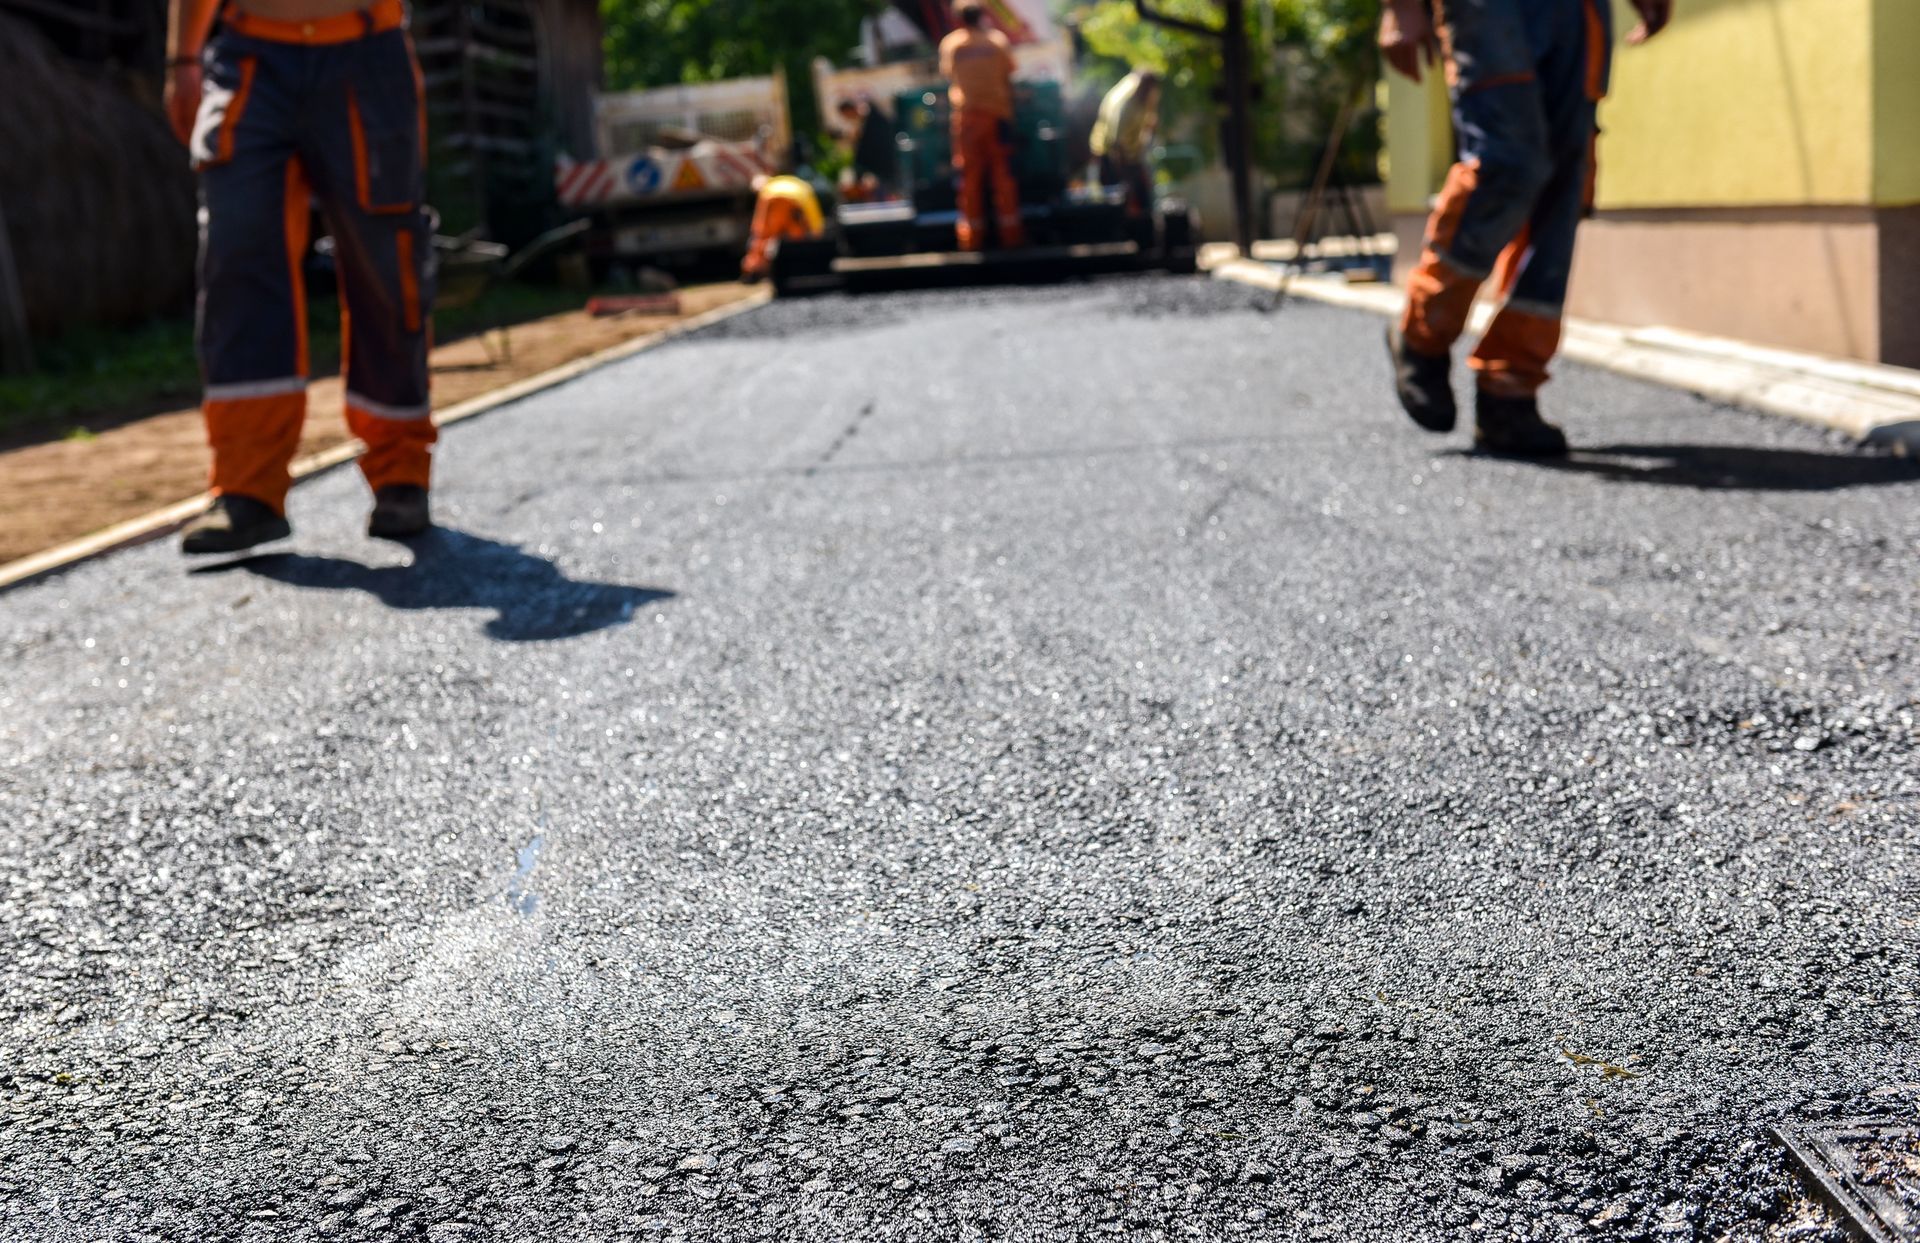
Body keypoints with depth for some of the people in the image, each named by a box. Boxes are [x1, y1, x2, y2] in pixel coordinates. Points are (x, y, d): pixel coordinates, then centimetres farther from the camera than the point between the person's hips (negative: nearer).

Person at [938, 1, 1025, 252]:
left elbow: (946, 74, 10)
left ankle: (973, 236, 3)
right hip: (997, 111, -1)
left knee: (970, 176, 5)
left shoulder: (950, 44, 2)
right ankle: (1010, 232, 3)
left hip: (966, 114, 1)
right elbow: (1010, 71, 5)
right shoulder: (998, 40, 0)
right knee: (1003, 173, 4)